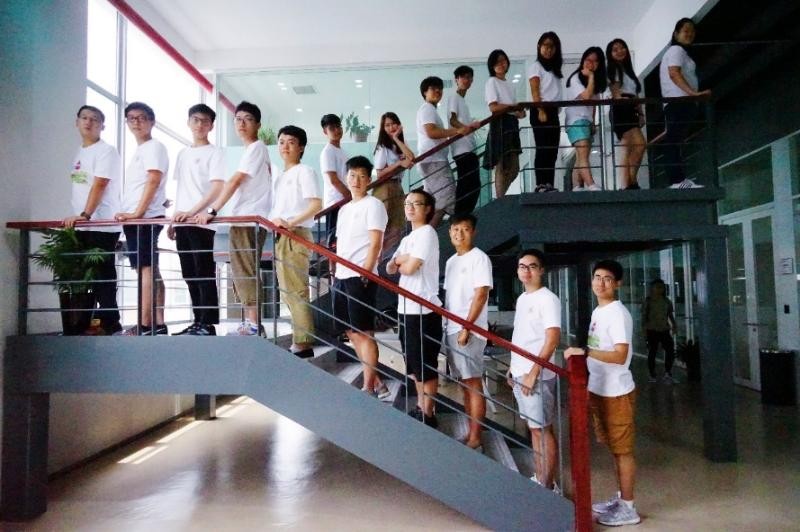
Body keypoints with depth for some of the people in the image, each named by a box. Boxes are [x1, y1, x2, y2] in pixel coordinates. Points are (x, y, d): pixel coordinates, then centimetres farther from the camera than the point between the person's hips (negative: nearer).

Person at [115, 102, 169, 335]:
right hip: (135, 219, 9)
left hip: (146, 218, -9)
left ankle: (145, 325, -12)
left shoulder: (154, 147, -2)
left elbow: (153, 181, -14)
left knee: (145, 268, -11)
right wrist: (128, 213, 14)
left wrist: (138, 212, -20)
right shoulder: (139, 151, 24)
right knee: (150, 270, 7)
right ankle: (158, 324, 9)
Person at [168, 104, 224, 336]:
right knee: (190, 275, 9)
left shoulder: (215, 153, -2)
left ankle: (208, 324, -1)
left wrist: (193, 211, -22)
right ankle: (198, 321, 17)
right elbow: (181, 189, 21)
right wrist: (173, 220, 14)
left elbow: (217, 188, -13)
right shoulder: (183, 153, 19)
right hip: (182, 222, 7)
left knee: (205, 274, -6)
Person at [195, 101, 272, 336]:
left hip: (250, 221, -10)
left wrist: (212, 211, -19)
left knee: (246, 272, -8)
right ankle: (251, 322, 17)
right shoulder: (251, 150, 20)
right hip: (243, 220, 10)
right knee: (243, 272, 11)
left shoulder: (256, 148, -9)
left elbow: (234, 182, -16)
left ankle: (253, 324, -3)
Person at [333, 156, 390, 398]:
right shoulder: (344, 208, 20)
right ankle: (376, 382, 21)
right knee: (352, 332, 11)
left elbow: (375, 243, -12)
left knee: (364, 332, -6)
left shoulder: (373, 205, -3)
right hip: (342, 277, 9)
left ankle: (368, 387, 2)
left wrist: (365, 271, -19)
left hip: (360, 277, -9)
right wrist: (335, 272, 15)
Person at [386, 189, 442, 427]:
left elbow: (409, 268, -18)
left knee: (426, 365, 0)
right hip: (406, 308, 9)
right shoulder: (408, 238, 18)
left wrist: (401, 262, 3)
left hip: (423, 310, -9)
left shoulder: (426, 233, -10)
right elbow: (390, 268, 13)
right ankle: (420, 408, 29)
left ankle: (428, 414, 9)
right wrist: (400, 259, -7)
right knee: (414, 363, 17)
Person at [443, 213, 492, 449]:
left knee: (474, 384, -4)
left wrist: (466, 328, -19)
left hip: (470, 331, -8)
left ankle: (475, 438, 1)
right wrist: (446, 326, 14)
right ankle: (470, 433, 20)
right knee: (464, 384, 12)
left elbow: (480, 295, -14)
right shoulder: (450, 261, 17)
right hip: (451, 330, 8)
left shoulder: (479, 258, -7)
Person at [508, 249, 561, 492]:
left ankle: (548, 486, 11)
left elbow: (552, 338, -20)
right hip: (520, 373, 8)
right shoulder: (522, 298, 13)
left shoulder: (548, 299, -13)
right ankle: (539, 479, 26)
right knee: (534, 428, 15)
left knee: (543, 429, 0)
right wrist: (512, 367, 17)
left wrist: (533, 373, -22)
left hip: (537, 376, -8)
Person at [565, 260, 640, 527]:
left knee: (623, 449, 3)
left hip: (617, 393, -9)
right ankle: (621, 498, 32)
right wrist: (591, 389, 18)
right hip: (600, 390, 9)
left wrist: (585, 351, -33)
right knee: (614, 448, 18)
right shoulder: (597, 311, 10)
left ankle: (628, 508, 15)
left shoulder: (618, 314, -18)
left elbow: (620, 356, -27)